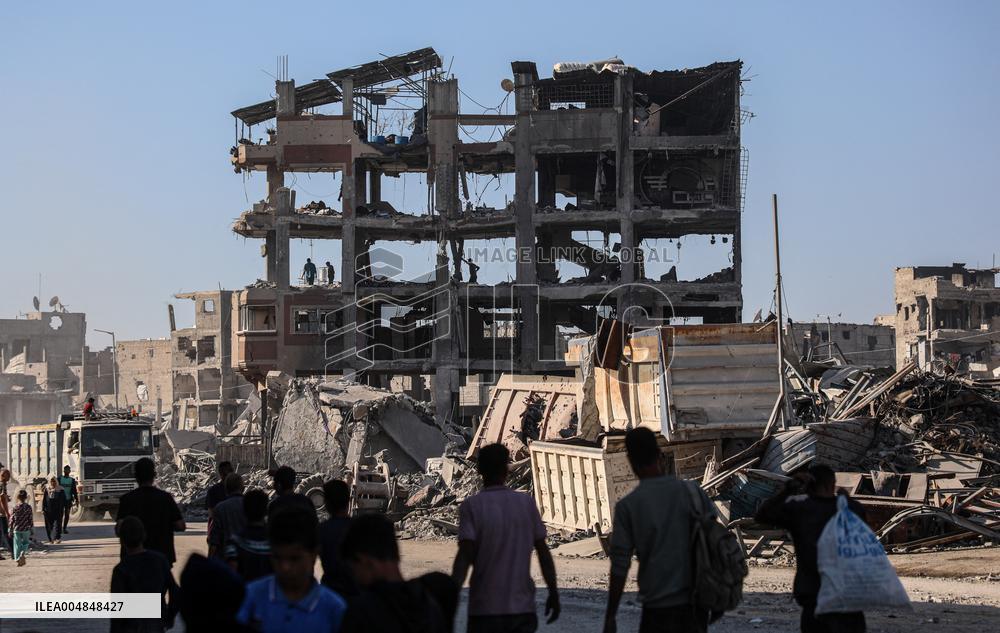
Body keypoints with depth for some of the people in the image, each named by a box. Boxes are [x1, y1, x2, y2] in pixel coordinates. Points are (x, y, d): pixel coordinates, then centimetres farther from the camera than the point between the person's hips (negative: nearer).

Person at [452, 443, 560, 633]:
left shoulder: (471, 506, -6)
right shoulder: (526, 503, 3)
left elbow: (465, 556, -15)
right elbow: (543, 551, 4)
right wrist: (553, 593, 12)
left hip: (484, 610, -2)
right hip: (522, 608, 2)